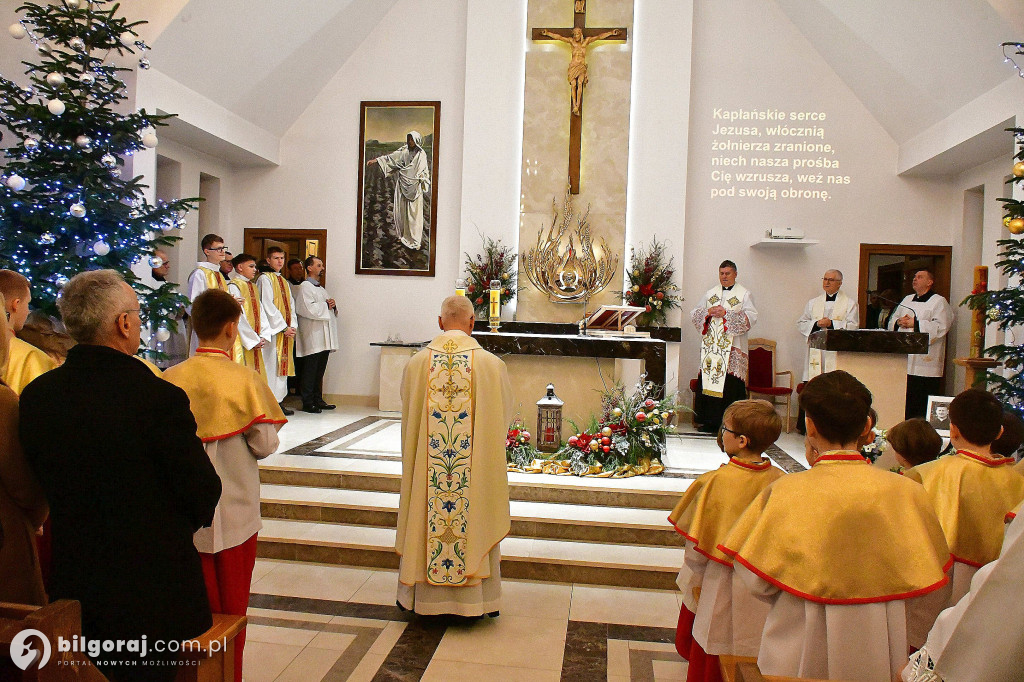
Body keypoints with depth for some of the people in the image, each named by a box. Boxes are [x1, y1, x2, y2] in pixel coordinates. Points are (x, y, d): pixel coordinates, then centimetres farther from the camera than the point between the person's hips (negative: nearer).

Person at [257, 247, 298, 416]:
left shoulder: (284, 282, 19)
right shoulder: (265, 279, -5)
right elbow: (268, 306, -12)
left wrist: (292, 326, 0)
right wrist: (284, 327, -15)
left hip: (286, 330, 8)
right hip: (272, 329, -8)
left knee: (283, 363, 8)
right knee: (271, 364, -8)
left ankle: (279, 401, 14)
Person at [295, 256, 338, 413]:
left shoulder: (321, 288, 23)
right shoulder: (305, 287, -6)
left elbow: (331, 311, 25)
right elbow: (310, 309, -19)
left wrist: (333, 306, 3)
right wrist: (326, 306, -6)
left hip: (325, 338, 9)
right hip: (313, 337, -9)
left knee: (320, 370, 12)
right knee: (310, 370, -5)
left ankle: (317, 400, 19)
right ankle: (307, 403, 0)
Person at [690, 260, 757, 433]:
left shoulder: (744, 294, 7)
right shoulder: (710, 294, 18)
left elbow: (751, 317, -5)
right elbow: (694, 313, 14)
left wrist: (726, 314, -13)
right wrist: (708, 312, -7)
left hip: (732, 348, -3)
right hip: (710, 345, 3)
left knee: (730, 385, -8)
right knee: (707, 381, -1)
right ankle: (709, 422, 5)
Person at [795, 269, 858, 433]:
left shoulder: (850, 303, 10)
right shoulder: (813, 303, 19)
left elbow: (852, 326, -2)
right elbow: (801, 324, 13)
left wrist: (832, 324, -14)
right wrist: (816, 324, -5)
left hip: (837, 353, -2)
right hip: (816, 351, 2)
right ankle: (804, 425, 5)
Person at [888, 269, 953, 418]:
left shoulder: (939, 302, 0)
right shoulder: (907, 300, 21)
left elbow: (940, 327, -12)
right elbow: (892, 320, 20)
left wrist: (914, 324, -14)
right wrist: (899, 322, -2)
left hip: (925, 363, -6)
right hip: (904, 361, 6)